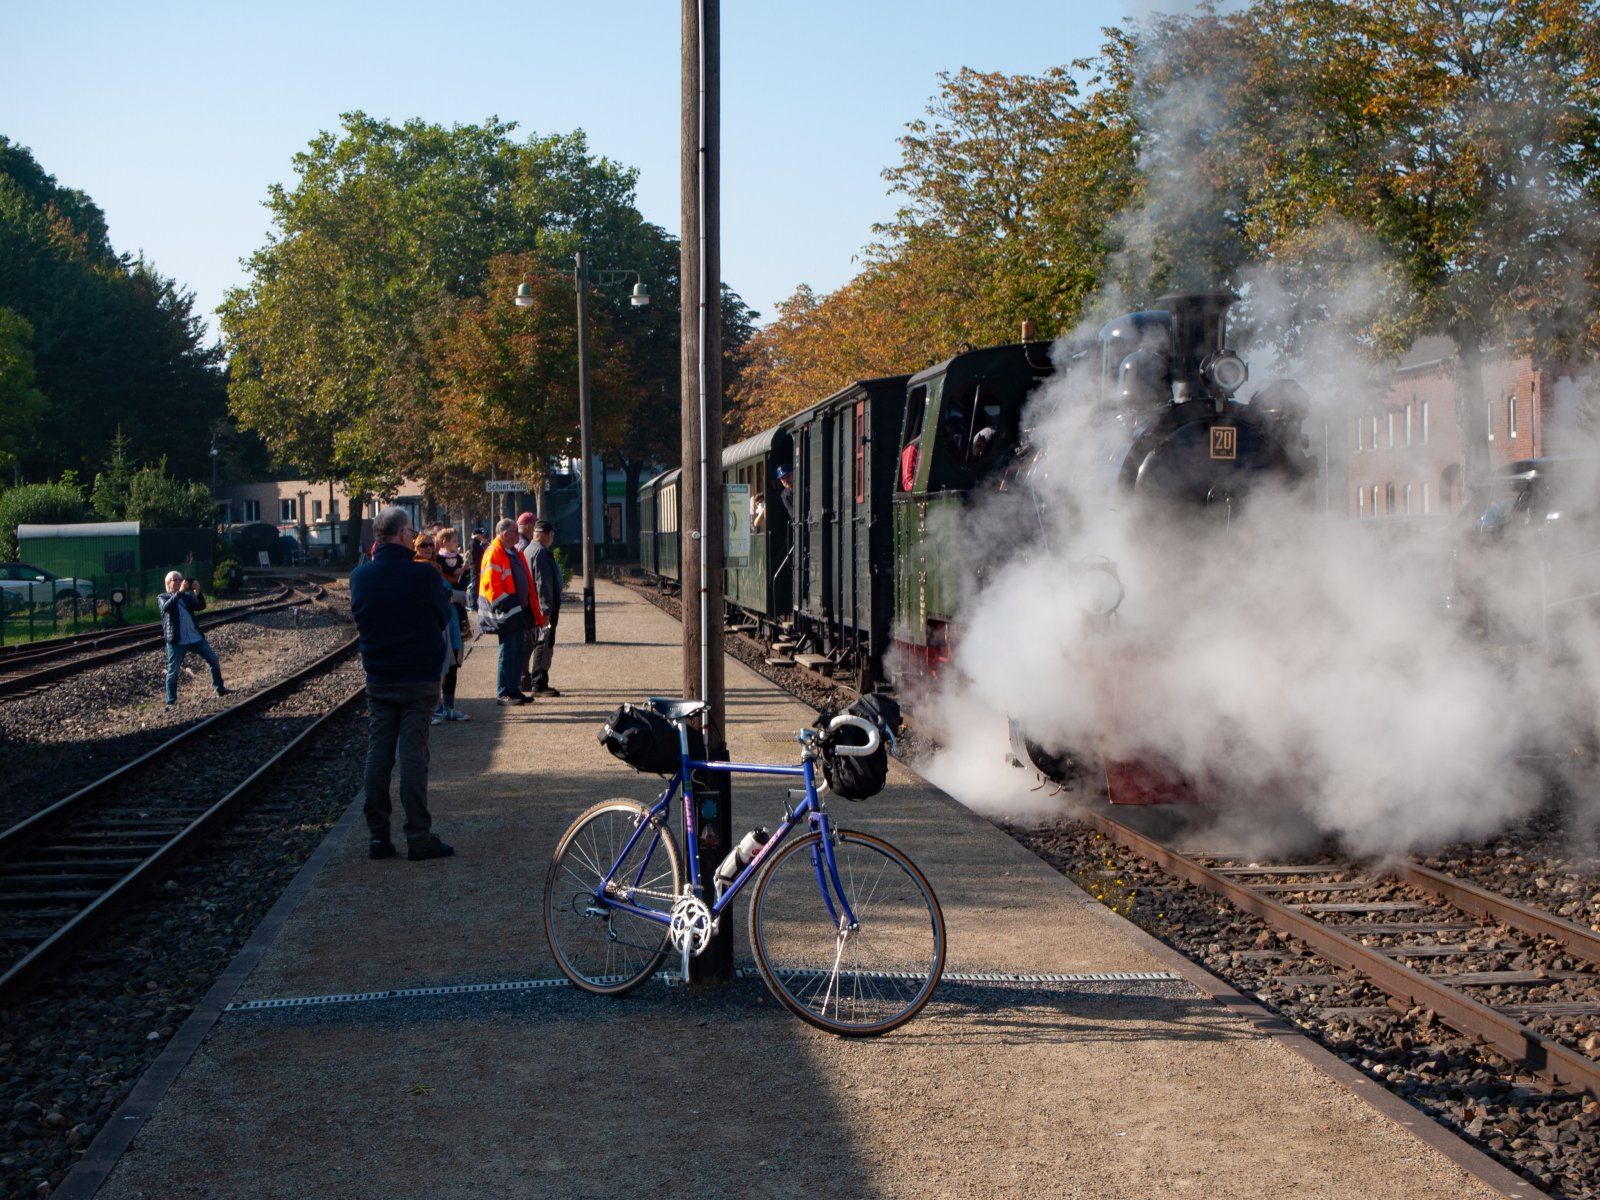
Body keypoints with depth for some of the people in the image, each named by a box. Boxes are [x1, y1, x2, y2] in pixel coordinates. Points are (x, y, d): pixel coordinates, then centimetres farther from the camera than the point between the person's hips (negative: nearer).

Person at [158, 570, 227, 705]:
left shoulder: (187, 596, 14)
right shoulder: (162, 598, 2)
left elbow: (201, 606, -1)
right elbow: (166, 607, -20)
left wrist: (198, 592, -19)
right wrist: (180, 592, -29)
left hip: (195, 637, 4)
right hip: (176, 641, -4)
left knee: (213, 659, 4)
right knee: (173, 671, -1)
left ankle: (219, 689, 18)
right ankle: (171, 702, 9)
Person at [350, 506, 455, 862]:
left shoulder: (359, 576, -1)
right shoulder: (423, 575, -15)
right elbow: (444, 616, -1)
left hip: (378, 681, 4)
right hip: (420, 678, -4)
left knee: (378, 754, 8)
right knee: (413, 755, -2)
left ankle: (378, 836, 10)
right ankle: (419, 838, -1)